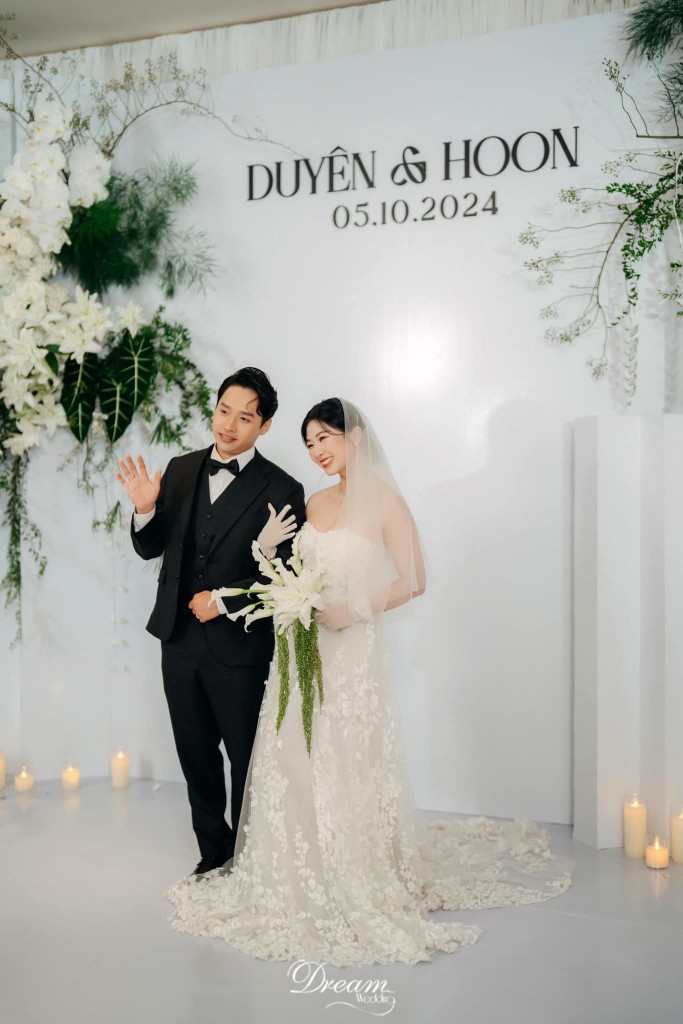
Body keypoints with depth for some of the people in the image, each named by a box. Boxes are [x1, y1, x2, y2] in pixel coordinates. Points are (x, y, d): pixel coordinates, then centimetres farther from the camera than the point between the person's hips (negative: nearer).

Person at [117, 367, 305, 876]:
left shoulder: (281, 489, -11)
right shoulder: (181, 470, 3)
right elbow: (150, 549, 7)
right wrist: (145, 509, -12)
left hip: (240, 647, -5)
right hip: (180, 641, 5)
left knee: (247, 761, 11)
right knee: (196, 758, 18)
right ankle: (213, 854, 37)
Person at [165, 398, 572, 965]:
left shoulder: (383, 501, -7)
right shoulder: (316, 502, 13)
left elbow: (413, 581, -9)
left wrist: (353, 611, -18)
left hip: (350, 649, -6)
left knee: (347, 768, -1)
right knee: (290, 765, 7)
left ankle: (364, 886, 16)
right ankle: (301, 879, 22)